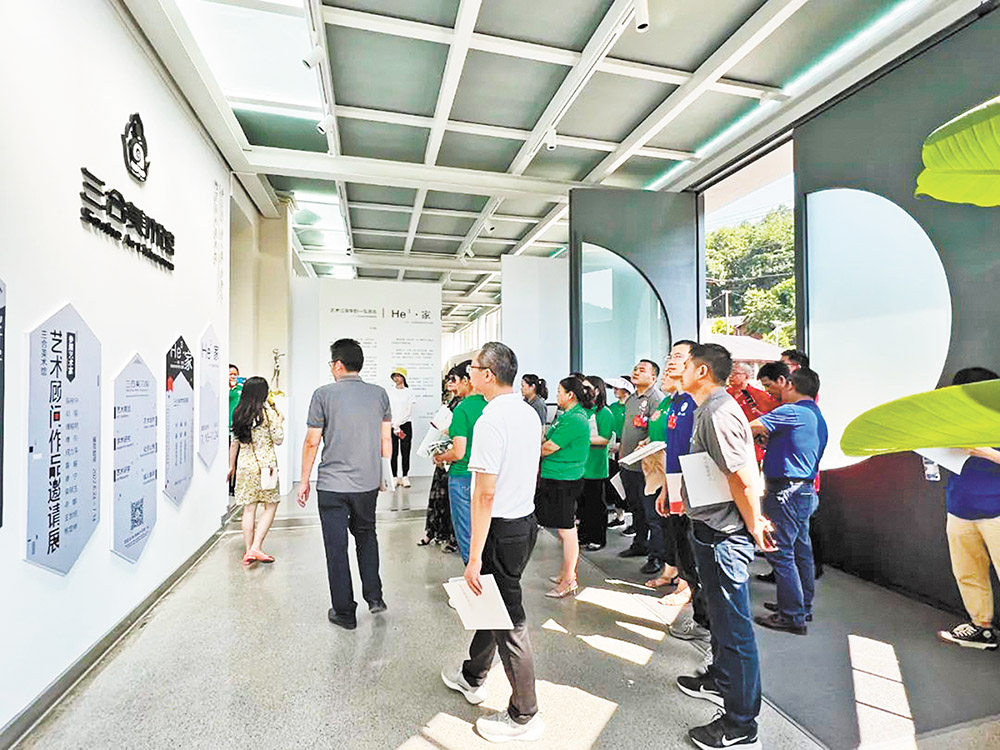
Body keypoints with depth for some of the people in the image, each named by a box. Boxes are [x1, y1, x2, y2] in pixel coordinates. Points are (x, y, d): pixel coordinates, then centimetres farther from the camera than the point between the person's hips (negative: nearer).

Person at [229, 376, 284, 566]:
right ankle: (256, 547, -2)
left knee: (249, 508, 9)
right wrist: (280, 422, 11)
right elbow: (278, 440, -5)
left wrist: (231, 466, 19)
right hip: (265, 464, -5)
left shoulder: (238, 413, 6)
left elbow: (234, 442, 10)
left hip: (245, 464, 5)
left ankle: (248, 551, 13)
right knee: (270, 506, 6)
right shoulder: (268, 412, -9)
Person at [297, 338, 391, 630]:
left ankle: (344, 612, 20)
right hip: (369, 483, 4)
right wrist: (382, 473, 18)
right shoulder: (380, 393, 0)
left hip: (332, 485, -3)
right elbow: (386, 440, 5)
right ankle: (374, 597, 26)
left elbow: (312, 442, -6)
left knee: (336, 548, 9)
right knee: (366, 536, 24)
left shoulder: (324, 394, -8)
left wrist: (304, 480, 6)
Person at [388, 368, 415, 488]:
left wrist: (398, 423, -8)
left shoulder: (409, 392, 5)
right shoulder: (390, 392, 7)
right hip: (392, 425, 1)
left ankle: (405, 477, 2)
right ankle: (394, 477, 5)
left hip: (405, 424, -1)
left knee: (405, 452, -2)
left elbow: (409, 412, -1)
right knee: (394, 452, -1)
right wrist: (395, 427, -7)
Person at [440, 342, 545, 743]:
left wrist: (475, 557, -19)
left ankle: (524, 716, 26)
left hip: (501, 530, -9)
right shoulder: (530, 413, 6)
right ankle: (473, 678, 46)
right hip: (527, 519, 9)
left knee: (508, 620, 7)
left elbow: (484, 495, -24)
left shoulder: (491, 420, -23)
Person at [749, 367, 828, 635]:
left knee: (780, 552, -3)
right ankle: (803, 606, 31)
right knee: (800, 549, 18)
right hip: (805, 489, 10)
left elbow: (750, 428, -16)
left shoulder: (792, 411, -15)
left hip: (786, 490, -10)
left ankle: (793, 616, 4)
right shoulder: (817, 416, 16)